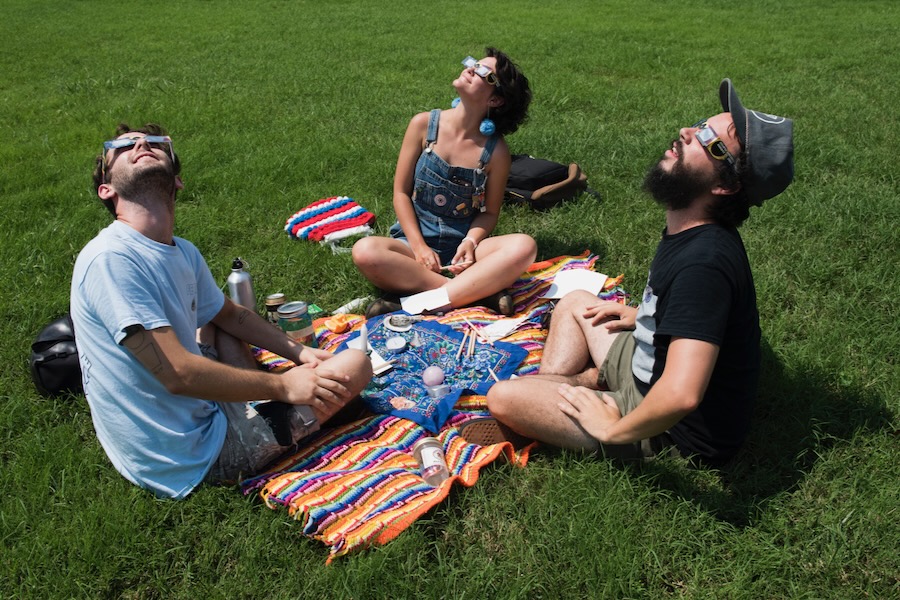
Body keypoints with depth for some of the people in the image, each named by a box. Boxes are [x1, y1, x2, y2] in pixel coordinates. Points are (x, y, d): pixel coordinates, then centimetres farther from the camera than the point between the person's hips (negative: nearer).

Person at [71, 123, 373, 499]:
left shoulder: (183, 253, 4)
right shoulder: (109, 259, -22)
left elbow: (229, 314, 20)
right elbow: (179, 373, -27)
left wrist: (299, 352, 8)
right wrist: (283, 385, -17)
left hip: (194, 409, 9)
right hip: (190, 459, -9)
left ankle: (251, 408, 10)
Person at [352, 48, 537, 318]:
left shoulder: (496, 150, -5)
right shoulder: (424, 124, -4)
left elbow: (489, 212, 4)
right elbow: (401, 192, -1)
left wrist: (471, 242, -17)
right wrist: (419, 247, -12)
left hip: (463, 248, 0)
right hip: (414, 240, 1)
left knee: (524, 246, -29)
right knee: (365, 251, -32)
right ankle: (480, 290, -26)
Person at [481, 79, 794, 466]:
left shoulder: (702, 261, -33)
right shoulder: (693, 232, -2)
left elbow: (681, 395, -43)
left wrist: (613, 430, -27)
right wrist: (642, 317, 12)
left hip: (675, 435, -9)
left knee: (502, 399, -19)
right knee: (575, 302, 20)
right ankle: (554, 391, 6)